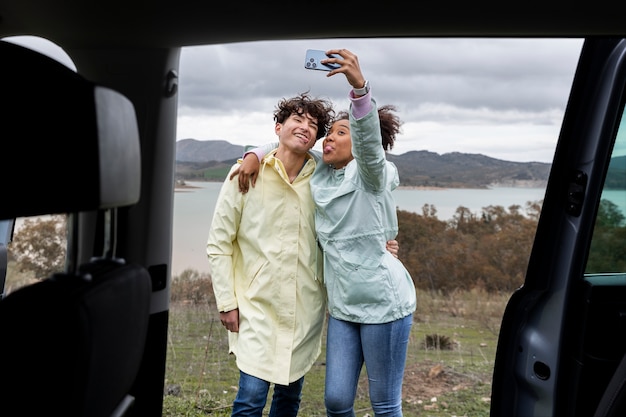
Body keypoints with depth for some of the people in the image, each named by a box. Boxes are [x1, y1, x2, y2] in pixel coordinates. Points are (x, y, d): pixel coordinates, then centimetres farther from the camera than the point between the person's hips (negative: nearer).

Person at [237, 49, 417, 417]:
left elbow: (369, 139, -30)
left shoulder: (371, 176, -9)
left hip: (383, 302, -6)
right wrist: (256, 155, 2)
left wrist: (359, 85, -45)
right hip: (343, 305, 6)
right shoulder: (320, 175, 9)